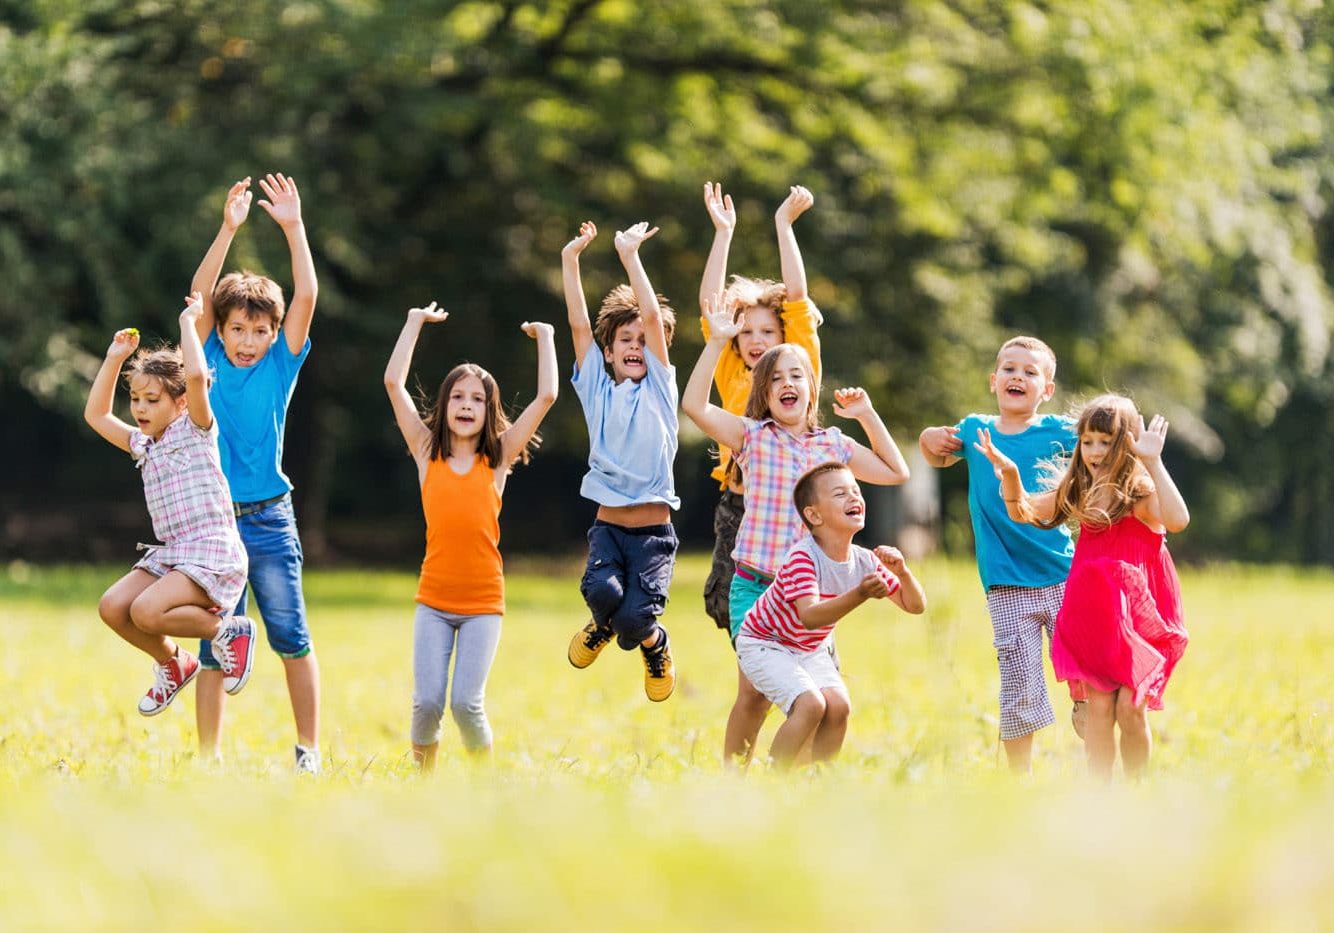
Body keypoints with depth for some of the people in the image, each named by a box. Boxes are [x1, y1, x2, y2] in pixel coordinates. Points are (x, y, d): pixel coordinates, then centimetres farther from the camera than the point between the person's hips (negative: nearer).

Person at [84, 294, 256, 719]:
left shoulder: (196, 431, -2)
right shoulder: (143, 445, 19)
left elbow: (196, 374, -20)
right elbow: (96, 415, 28)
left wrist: (188, 322, -9)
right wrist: (114, 360, 21)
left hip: (212, 553, -8)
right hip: (168, 555, 8)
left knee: (146, 612, -28)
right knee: (112, 607, -13)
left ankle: (227, 631, -4)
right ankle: (172, 663, 10)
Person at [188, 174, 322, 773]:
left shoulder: (280, 365, 3)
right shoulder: (211, 360, 4)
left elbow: (306, 297, -7)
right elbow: (200, 294, -7)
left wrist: (293, 228, -13)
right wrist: (228, 230, -16)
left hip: (269, 521, 0)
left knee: (291, 638, -2)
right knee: (215, 646, 4)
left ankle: (308, 751, 5)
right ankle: (208, 758, 8)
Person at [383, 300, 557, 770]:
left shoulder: (498, 459, 3)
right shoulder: (427, 453, 4)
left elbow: (546, 396, -1)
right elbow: (393, 382, 1)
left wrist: (545, 338, 7)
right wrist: (415, 322, 6)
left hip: (484, 602, -1)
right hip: (433, 600, 1)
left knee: (466, 703, -11)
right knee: (427, 702, -8)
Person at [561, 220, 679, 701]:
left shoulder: (658, 387, 5)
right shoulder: (596, 387, 9)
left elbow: (654, 318, -5)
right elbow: (578, 324, 1)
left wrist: (630, 256, -6)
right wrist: (570, 260, -5)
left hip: (654, 530, -1)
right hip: (607, 526, 1)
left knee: (635, 620, -21)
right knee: (603, 592, -28)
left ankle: (655, 645, 17)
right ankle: (602, 625, 10)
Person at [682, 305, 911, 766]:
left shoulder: (833, 445, 10)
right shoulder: (752, 437, 0)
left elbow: (895, 472, 18)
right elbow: (694, 404, -14)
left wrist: (867, 416, 10)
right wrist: (717, 341, -16)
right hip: (756, 585, -3)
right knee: (754, 694, -5)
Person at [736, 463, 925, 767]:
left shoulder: (865, 562, -9)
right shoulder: (801, 558, -30)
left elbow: (915, 605, -6)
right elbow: (810, 617, -44)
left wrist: (902, 571, -27)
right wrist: (859, 595, -58)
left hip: (809, 649, 7)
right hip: (763, 643, -7)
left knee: (839, 706, -15)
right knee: (812, 705, -25)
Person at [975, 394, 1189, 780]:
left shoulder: (1140, 491, -10)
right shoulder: (1078, 494, 8)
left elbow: (1177, 520, -31)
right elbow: (1022, 511, 17)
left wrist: (1153, 462, -34)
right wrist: (1009, 473, -2)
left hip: (1137, 615, -4)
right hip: (1092, 616, 4)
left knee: (1131, 708, -6)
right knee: (1098, 707, -1)